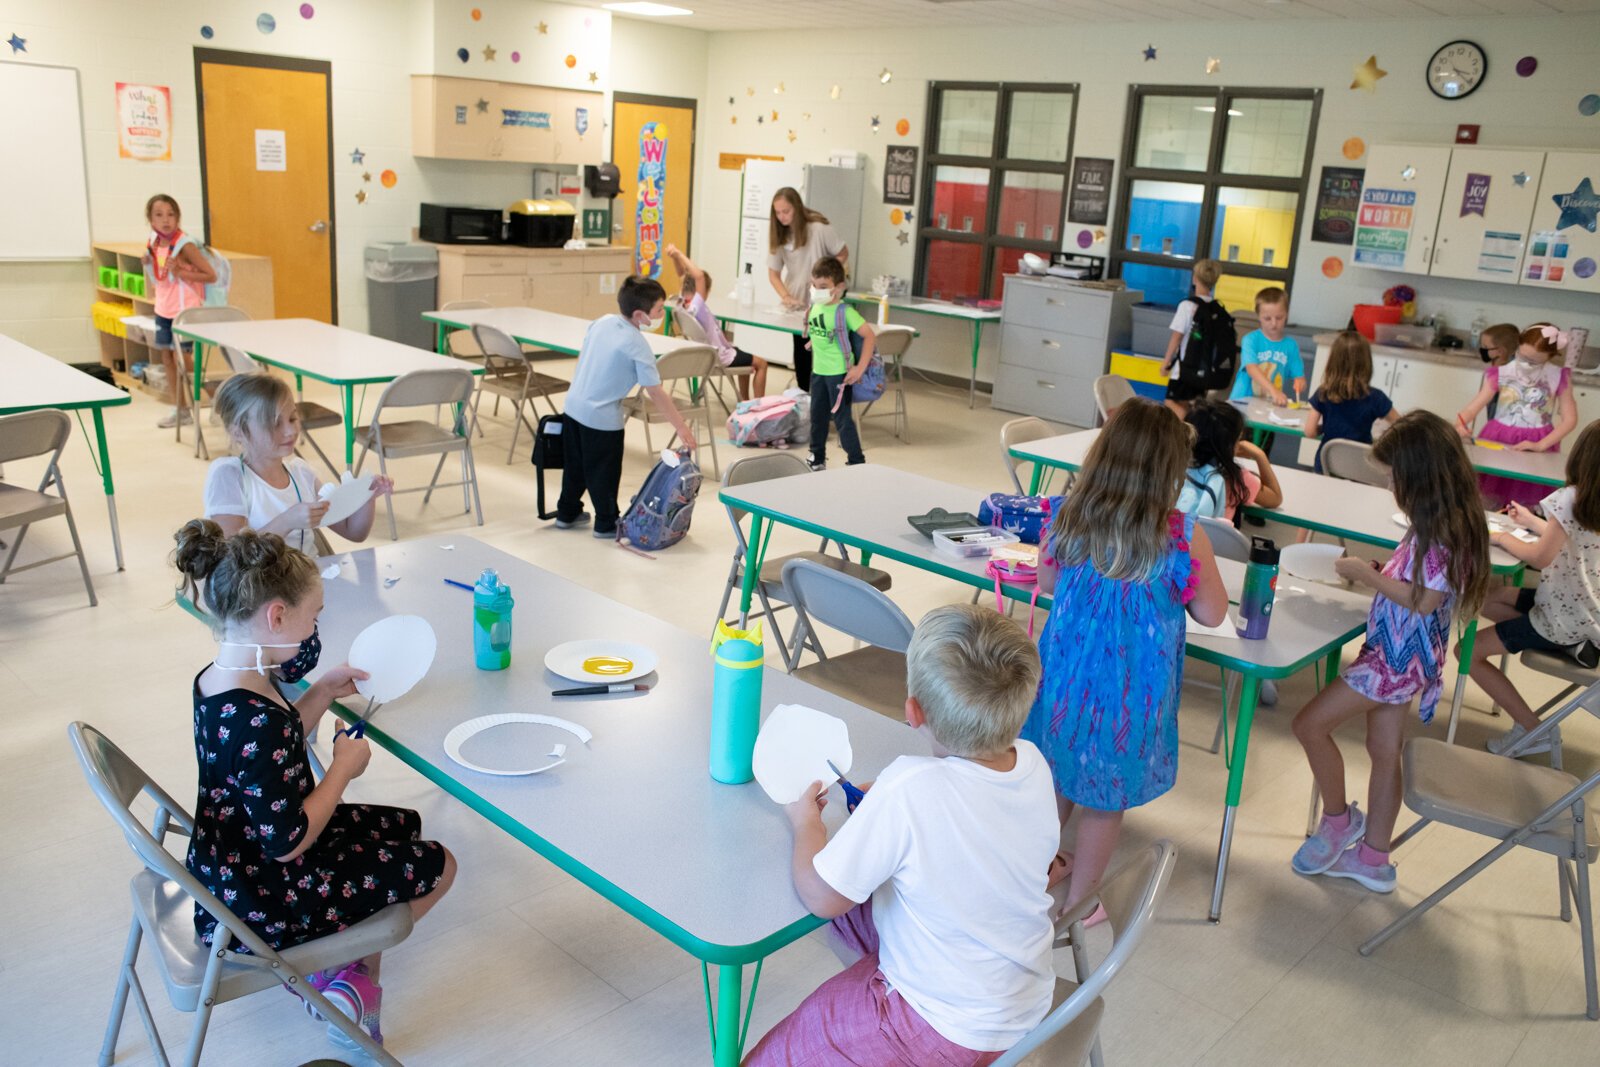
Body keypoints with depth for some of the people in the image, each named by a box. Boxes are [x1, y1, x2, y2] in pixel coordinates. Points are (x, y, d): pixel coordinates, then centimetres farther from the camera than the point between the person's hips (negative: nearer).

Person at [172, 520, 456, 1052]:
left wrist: (324, 691, 4)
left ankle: (327, 958, 21)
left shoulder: (217, 681, -5)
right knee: (436, 866, 5)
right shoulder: (256, 720, -35)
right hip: (260, 902, -9)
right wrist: (344, 768, -16)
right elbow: (288, 843, -29)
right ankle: (353, 980, 21)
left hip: (226, 869, 9)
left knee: (404, 826, 21)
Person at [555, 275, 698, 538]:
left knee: (576, 464, 22)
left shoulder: (602, 322, 0)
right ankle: (607, 523, 22)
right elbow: (655, 393, -18)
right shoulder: (637, 346, -19)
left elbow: (582, 356, 12)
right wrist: (681, 427, -13)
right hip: (602, 417, -7)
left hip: (574, 405, 7)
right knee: (604, 472, 9)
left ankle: (567, 513, 36)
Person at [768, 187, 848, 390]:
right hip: (798, 303, 5)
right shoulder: (779, 234, -3)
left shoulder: (818, 228, -17)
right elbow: (773, 273, -1)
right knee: (801, 350, 9)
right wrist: (786, 297, -18)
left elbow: (843, 254, -6)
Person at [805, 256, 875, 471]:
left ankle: (857, 463, 10)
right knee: (817, 417, 17)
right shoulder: (815, 307, 1)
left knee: (842, 419, -1)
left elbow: (870, 336, -18)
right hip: (818, 372, 7)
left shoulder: (844, 311, -18)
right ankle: (817, 460, 32)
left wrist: (860, 368, -20)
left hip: (839, 373, -7)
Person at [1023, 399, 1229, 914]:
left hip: (1065, 675, 3)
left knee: (1055, 778, 26)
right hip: (1130, 693, -3)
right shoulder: (1182, 537, -21)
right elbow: (1212, 614, -7)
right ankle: (1078, 903, 32)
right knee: (1106, 801, 16)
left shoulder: (1067, 518, -11)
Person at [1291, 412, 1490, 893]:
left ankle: (1338, 819, 16)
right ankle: (1373, 859, 28)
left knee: (1310, 724, -4)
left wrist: (1366, 575, -16)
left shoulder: (1443, 531, -22)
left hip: (1399, 658, -10)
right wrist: (1371, 571, 0)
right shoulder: (1440, 523, 6)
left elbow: (1425, 599, -24)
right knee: (1384, 750, 16)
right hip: (1396, 654, 10)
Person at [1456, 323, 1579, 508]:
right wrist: (1460, 423, -31)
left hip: (1535, 446, -1)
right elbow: (1473, 407, -8)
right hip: (1498, 441, 1)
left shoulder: (1558, 377, -5)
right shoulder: (1501, 373, -3)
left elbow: (1570, 420, -6)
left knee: (1523, 512, 5)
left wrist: (1540, 446, -18)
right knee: (1488, 507, 4)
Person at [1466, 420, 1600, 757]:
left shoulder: (1571, 498, -22)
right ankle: (1572, 646, 13)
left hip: (1565, 617, -9)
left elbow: (1540, 558, -22)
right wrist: (1532, 522, 21)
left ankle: (1531, 730, -1)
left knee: (1469, 651, -3)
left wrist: (1502, 537, -7)